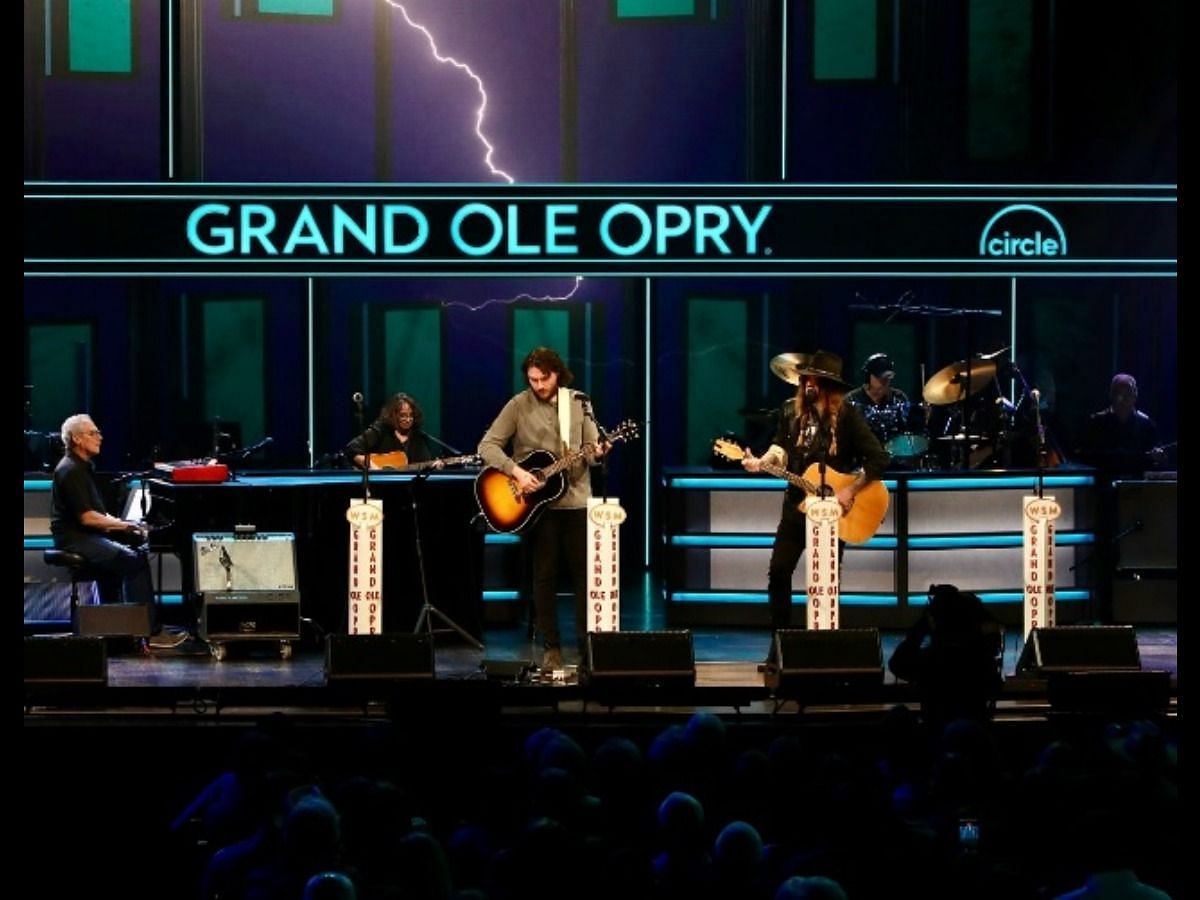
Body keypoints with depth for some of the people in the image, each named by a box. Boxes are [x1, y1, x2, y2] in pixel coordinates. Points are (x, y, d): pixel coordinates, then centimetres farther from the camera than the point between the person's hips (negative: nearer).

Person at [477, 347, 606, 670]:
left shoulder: (579, 402, 4)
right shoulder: (519, 405, -3)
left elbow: (589, 449, 6)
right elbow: (487, 446, -7)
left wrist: (596, 453, -18)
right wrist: (516, 471, -19)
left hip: (576, 499, 2)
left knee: (584, 572, 3)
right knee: (544, 575, 3)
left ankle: (588, 645, 9)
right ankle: (551, 648, 9)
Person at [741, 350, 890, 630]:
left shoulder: (846, 415, -14)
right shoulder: (791, 409, 2)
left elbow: (879, 459, -16)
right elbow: (782, 448, 13)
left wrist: (850, 491, -19)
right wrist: (761, 462, -8)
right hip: (797, 504, 4)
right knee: (778, 572, 0)